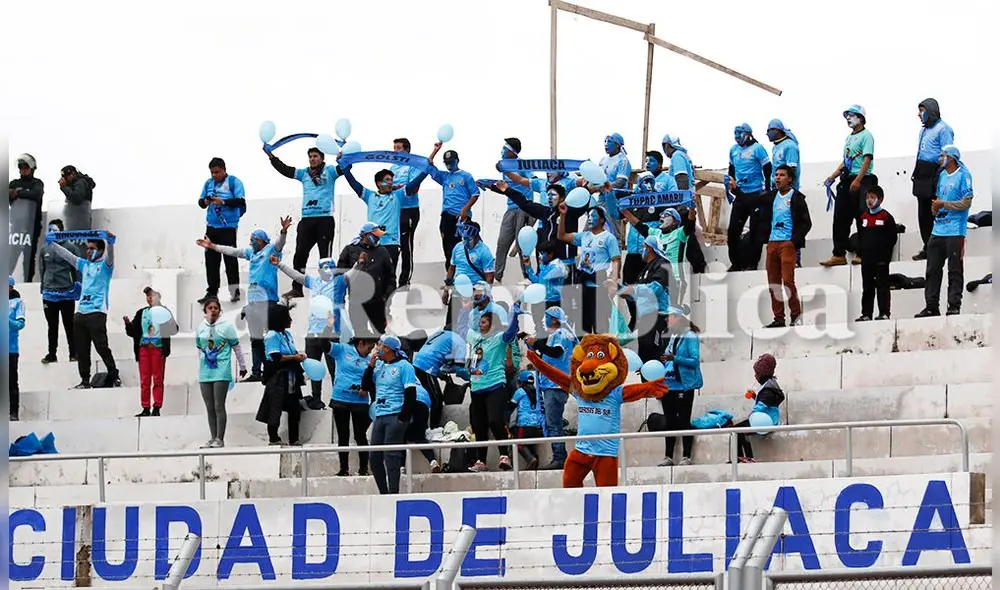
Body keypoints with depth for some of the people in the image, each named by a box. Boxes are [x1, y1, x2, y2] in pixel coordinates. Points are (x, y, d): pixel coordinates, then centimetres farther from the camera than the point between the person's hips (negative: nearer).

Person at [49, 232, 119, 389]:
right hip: (81, 313, 7)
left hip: (97, 313, -7)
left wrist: (110, 241, -34)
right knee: (81, 350, 6)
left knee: (102, 347, -9)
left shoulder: (105, 265, 3)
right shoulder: (84, 264, 20)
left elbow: (110, 255, -17)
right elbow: (66, 255, 23)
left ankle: (114, 377, 0)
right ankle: (85, 381, 10)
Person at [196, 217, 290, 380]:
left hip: (267, 299, -8)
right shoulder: (251, 253, 23)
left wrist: (283, 231, -39)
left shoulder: (271, 250, 1)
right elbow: (232, 251, 32)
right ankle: (256, 371, 12)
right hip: (252, 299, 8)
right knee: (255, 338, 9)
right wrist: (212, 246, 37)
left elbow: (279, 243, -19)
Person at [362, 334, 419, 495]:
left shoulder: (404, 366, -5)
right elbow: (365, 386, 14)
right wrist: (371, 365, 3)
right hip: (379, 416, 7)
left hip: (395, 417, -7)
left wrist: (403, 418, -15)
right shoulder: (378, 365, 15)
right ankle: (383, 494, 13)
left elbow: (411, 394, -10)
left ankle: (393, 494, -11)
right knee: (375, 457, 5)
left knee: (391, 456, -12)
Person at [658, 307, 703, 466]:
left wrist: (675, 358, -27)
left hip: (684, 386, -8)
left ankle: (686, 457, 5)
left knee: (683, 421, -1)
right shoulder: (672, 337, 12)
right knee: (669, 421, 11)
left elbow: (695, 360, -17)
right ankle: (668, 456, 17)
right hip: (669, 385, 8)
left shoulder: (690, 337, -10)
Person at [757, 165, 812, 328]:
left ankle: (796, 315, -4)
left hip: (788, 243, -6)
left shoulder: (796, 198, 0)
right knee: (773, 283, 3)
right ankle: (778, 318, 7)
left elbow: (806, 223, -2)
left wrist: (795, 241, -11)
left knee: (788, 280, -14)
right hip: (772, 243, 6)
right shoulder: (769, 197, 15)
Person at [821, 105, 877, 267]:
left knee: (861, 218, -7)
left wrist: (857, 180, -22)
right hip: (847, 180, 9)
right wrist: (832, 176, 14)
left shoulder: (866, 136, -5)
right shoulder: (849, 138, 21)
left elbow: (867, 159, -14)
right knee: (840, 218, 4)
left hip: (861, 181, -9)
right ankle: (839, 255, 6)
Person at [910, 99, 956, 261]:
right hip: (922, 177, 9)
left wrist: (940, 176, -18)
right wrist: (916, 173, 19)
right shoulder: (924, 129, 20)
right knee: (923, 214, 9)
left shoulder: (942, 129, -8)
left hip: (933, 176, -9)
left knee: (935, 214, -8)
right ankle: (927, 248, 15)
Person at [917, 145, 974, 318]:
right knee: (932, 270, 7)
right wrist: (935, 206, 2)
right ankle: (931, 306, 11)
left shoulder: (963, 175, -7)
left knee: (955, 271, -4)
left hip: (955, 231, -8)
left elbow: (966, 202, -13)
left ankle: (954, 306, -3)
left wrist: (943, 204, -11)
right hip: (938, 230, 8)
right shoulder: (942, 175, 16)